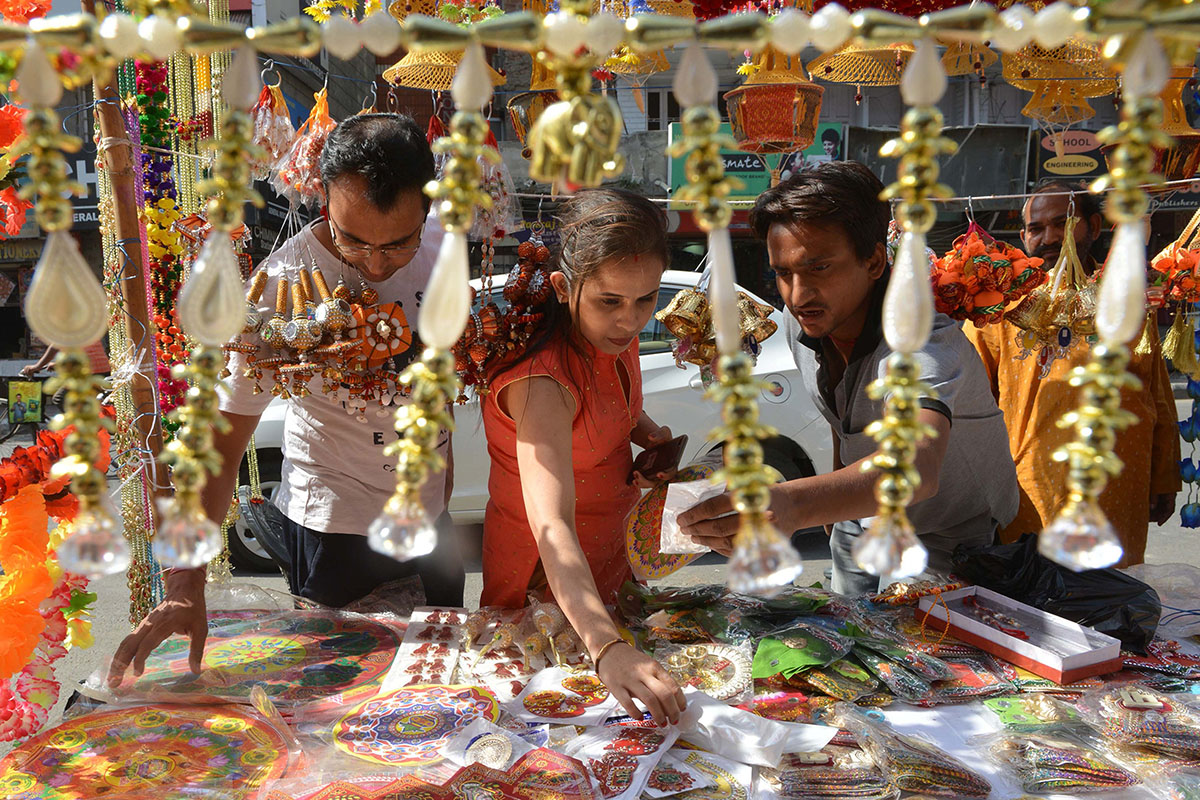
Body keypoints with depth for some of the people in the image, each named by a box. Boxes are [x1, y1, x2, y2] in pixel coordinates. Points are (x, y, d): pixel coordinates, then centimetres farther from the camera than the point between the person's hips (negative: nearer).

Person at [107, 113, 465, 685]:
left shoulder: (440, 239, -9)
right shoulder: (283, 289, -26)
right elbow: (221, 448, -26)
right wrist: (187, 587, -33)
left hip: (430, 512, 6)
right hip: (335, 530, -5)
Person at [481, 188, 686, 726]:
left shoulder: (612, 333, -11)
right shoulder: (541, 379, -35)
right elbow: (552, 526, -47)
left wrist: (648, 433, -8)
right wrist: (606, 648, -59)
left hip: (611, 551, 8)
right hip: (544, 581, -7)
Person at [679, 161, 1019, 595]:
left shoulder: (925, 342, -36)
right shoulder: (801, 323, -13)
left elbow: (917, 467, -57)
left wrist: (794, 505, -73)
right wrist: (834, 503, 14)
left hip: (949, 537, -6)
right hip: (862, 524, 6)